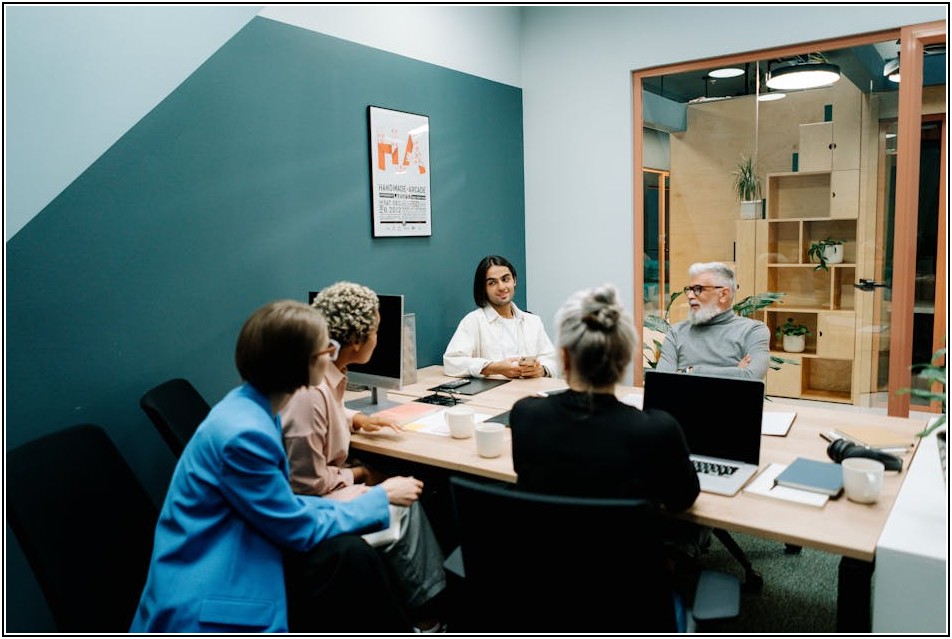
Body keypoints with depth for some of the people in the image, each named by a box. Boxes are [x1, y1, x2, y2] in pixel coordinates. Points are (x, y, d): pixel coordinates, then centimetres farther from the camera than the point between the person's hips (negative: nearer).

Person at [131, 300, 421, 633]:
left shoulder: (253, 406, 0)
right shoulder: (245, 432, -27)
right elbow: (299, 530, -16)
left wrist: (348, 502, 3)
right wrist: (380, 497, -7)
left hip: (232, 555, 8)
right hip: (205, 599, -8)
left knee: (348, 551, -10)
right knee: (348, 556, -17)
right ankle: (396, 632, 6)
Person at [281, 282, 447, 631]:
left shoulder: (326, 373, -2)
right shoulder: (309, 393, -31)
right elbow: (309, 483, -25)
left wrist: (357, 419, 6)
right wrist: (357, 474, -9)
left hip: (324, 479, 9)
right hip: (310, 501, -9)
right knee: (401, 508, -9)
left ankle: (431, 593, 11)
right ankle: (423, 610, 12)